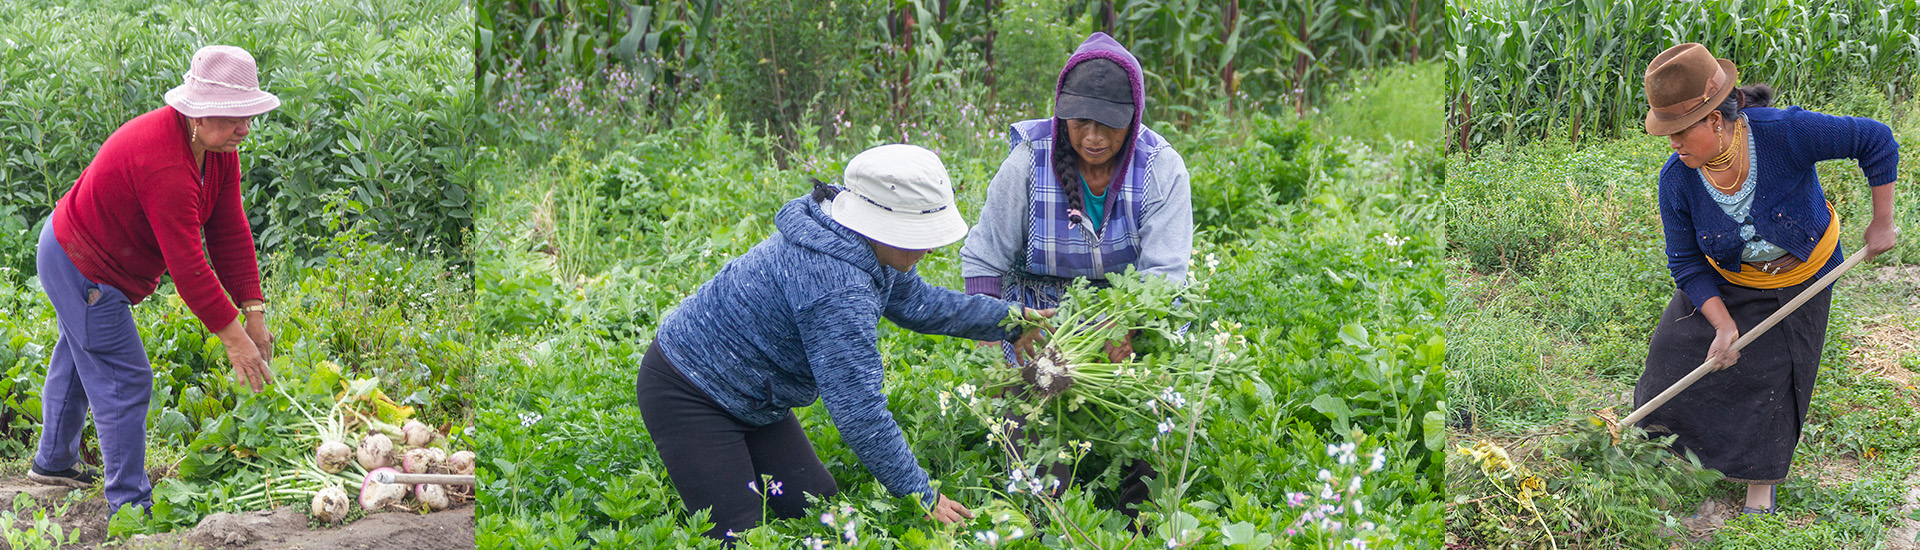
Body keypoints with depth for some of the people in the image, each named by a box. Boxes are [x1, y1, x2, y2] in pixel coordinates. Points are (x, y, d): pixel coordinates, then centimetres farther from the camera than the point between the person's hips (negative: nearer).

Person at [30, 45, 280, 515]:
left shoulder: (219, 146, -8)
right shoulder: (166, 166, -37)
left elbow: (229, 233, -7)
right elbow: (187, 265, -37)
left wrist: (254, 313, -11)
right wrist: (233, 338, -33)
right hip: (82, 269, -11)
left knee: (79, 356, 27)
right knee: (123, 380, -9)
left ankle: (54, 462, 48)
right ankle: (130, 507, -3)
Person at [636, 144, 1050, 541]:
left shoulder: (865, 249, -5)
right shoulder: (836, 289, -36)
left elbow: (915, 302, 16)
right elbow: (859, 409, -34)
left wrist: (1007, 320, 12)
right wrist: (921, 497, -29)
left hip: (751, 401, 10)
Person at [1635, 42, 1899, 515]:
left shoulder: (1784, 132, -36)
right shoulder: (1677, 180, -26)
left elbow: (1876, 142, -23)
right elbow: (1686, 264, -15)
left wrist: (1881, 223, -17)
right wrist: (1724, 324, -25)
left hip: (1799, 279, -2)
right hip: (1725, 282, 2)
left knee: (1771, 377, 2)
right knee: (1680, 349, 5)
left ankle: (1762, 487, 20)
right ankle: (1657, 410, 39)